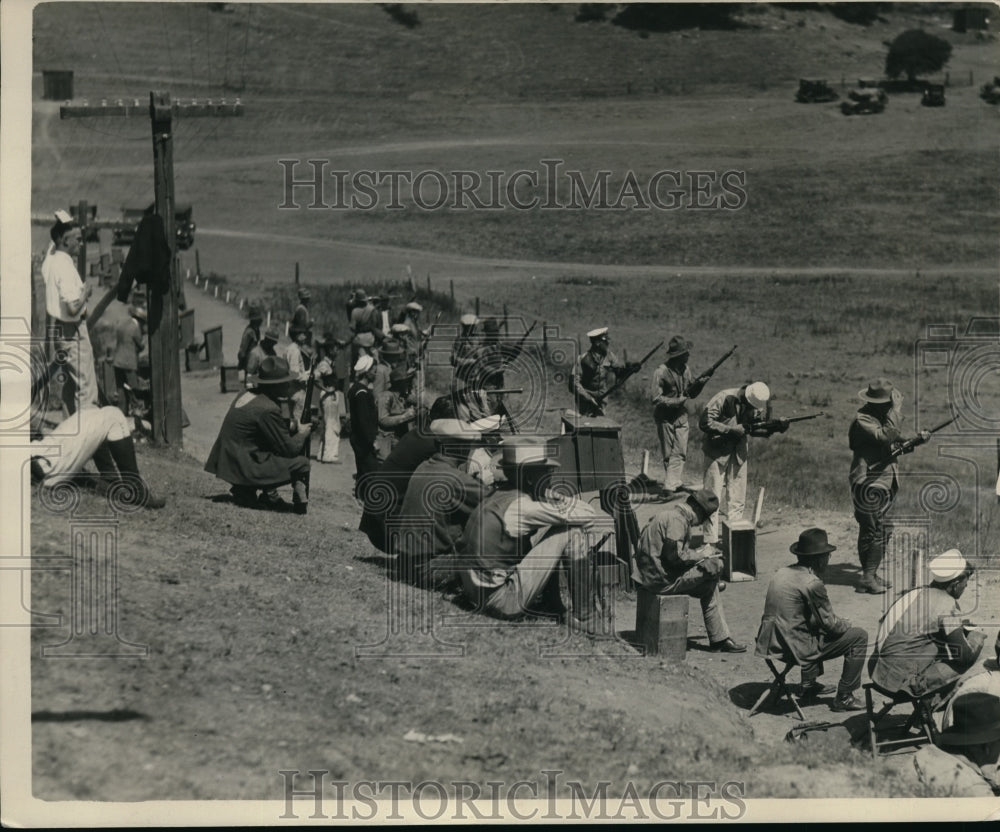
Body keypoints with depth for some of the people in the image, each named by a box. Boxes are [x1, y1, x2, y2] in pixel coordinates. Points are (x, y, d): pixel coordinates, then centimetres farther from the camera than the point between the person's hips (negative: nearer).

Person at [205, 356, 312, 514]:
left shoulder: (246, 395, 9)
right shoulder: (268, 409, -19)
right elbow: (289, 449, -12)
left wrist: (291, 426, 14)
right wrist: (302, 434, 7)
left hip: (226, 463, 9)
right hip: (244, 468, -9)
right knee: (302, 464, -4)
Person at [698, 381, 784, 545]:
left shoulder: (754, 405, 0)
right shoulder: (724, 399, -20)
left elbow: (754, 428, 8)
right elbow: (704, 423, -23)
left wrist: (775, 428, -9)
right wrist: (732, 430, -25)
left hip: (739, 454, 6)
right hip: (717, 452, -6)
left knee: (737, 501, 7)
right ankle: (711, 542, 4)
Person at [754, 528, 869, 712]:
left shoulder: (782, 573, 9)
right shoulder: (812, 583, -17)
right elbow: (830, 625, -11)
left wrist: (839, 623, 20)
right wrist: (845, 624, 11)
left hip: (770, 643, 9)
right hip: (795, 647, -9)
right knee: (859, 637, 1)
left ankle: (810, 685, 39)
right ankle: (844, 698, 4)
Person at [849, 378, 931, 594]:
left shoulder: (882, 417, 14)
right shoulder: (863, 421, -17)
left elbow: (895, 442, 24)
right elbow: (886, 436, -33)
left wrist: (916, 440, 8)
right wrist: (897, 409, -27)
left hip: (882, 484, 10)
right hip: (868, 485, -10)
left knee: (869, 531, 13)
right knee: (877, 531, -11)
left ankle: (868, 576, 19)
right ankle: (869, 578, -7)